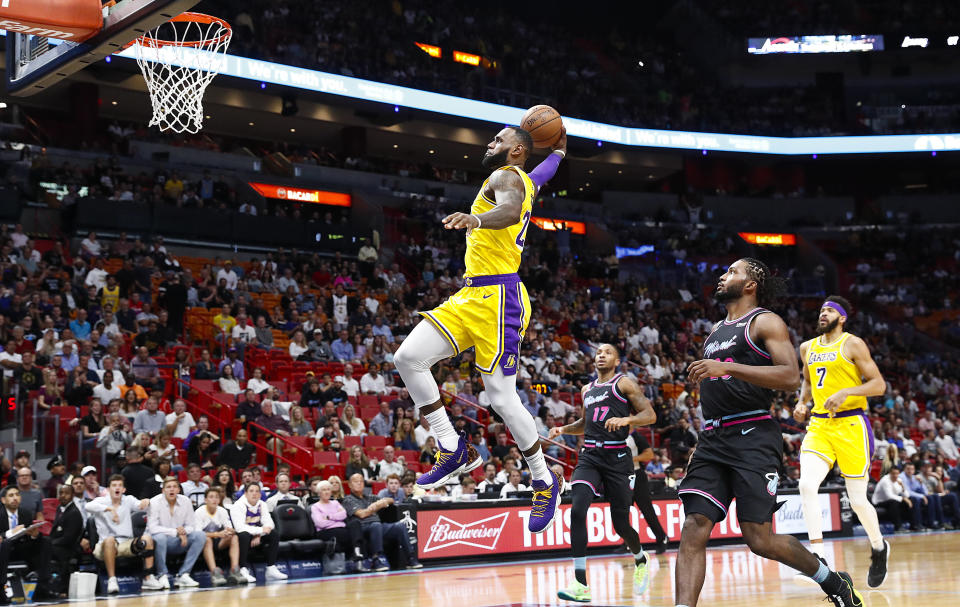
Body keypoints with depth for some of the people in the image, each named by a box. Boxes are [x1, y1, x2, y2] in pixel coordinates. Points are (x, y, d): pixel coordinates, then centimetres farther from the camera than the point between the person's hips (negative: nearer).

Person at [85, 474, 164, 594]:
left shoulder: (128, 500, 10)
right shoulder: (102, 501, 1)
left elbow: (140, 505, -7)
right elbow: (88, 506, -20)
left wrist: (146, 502, -32)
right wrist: (109, 508, -33)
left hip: (127, 545, 3)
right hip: (106, 546, -3)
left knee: (147, 538, -20)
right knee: (110, 539, -36)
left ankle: (148, 579, -21)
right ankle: (111, 580, -35)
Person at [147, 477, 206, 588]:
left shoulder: (186, 501, -1)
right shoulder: (155, 502, -12)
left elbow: (191, 526, 4)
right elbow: (152, 528, -19)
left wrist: (184, 531, -21)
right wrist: (176, 532, -23)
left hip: (177, 543, 4)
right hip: (161, 541, -4)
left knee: (200, 535, -18)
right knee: (160, 537, -38)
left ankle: (183, 575, -20)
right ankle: (162, 576, -20)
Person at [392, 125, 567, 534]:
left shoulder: (506, 176, -7)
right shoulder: (526, 180, 21)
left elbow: (510, 210, -33)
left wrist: (477, 219, -51)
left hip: (497, 298, -9)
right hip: (471, 295, 10)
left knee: (502, 397, -8)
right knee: (408, 357, -4)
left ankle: (544, 481, 11)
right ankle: (454, 451, 3)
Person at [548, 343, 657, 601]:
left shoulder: (624, 384, 3)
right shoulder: (587, 390, 20)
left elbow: (650, 415, -5)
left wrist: (626, 419, -23)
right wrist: (563, 429, 17)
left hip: (617, 457, -4)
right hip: (590, 456, 4)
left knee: (621, 523, 0)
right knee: (577, 509, -20)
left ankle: (640, 560, 36)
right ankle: (581, 584, -21)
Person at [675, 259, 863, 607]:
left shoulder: (765, 322, -2)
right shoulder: (717, 331, 22)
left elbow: (790, 378, -17)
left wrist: (727, 368, -22)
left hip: (753, 438, -7)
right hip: (713, 440, 7)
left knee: (760, 539, -8)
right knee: (694, 530, -8)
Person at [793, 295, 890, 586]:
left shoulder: (853, 344, -4)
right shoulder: (807, 348, 14)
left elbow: (879, 384, -7)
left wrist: (846, 392, -21)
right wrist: (802, 402, 12)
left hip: (851, 425, -5)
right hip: (819, 425, 5)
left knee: (858, 500, 1)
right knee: (807, 485, -19)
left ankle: (879, 548, 29)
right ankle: (817, 556, -18)